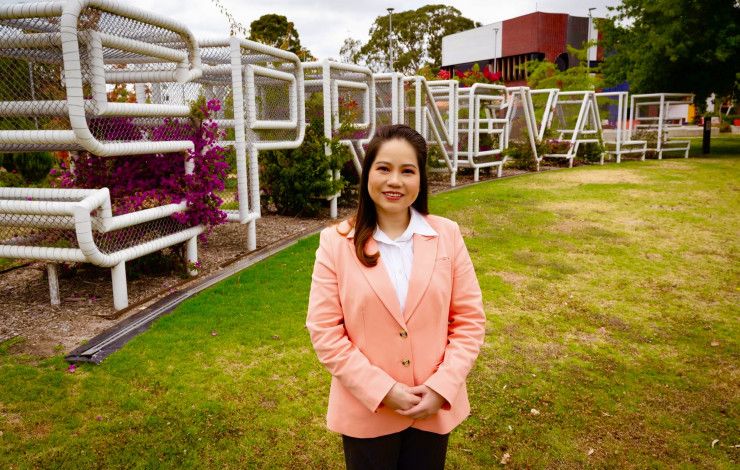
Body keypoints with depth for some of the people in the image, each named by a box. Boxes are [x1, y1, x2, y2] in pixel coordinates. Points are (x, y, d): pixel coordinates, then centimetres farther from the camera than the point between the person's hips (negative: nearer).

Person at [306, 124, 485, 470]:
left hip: (434, 409, 2)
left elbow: (469, 320, -2)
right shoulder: (335, 242, -9)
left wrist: (442, 388, -11)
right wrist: (382, 391, -14)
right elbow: (324, 331, -10)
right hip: (366, 412, -1)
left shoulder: (448, 236, -4)